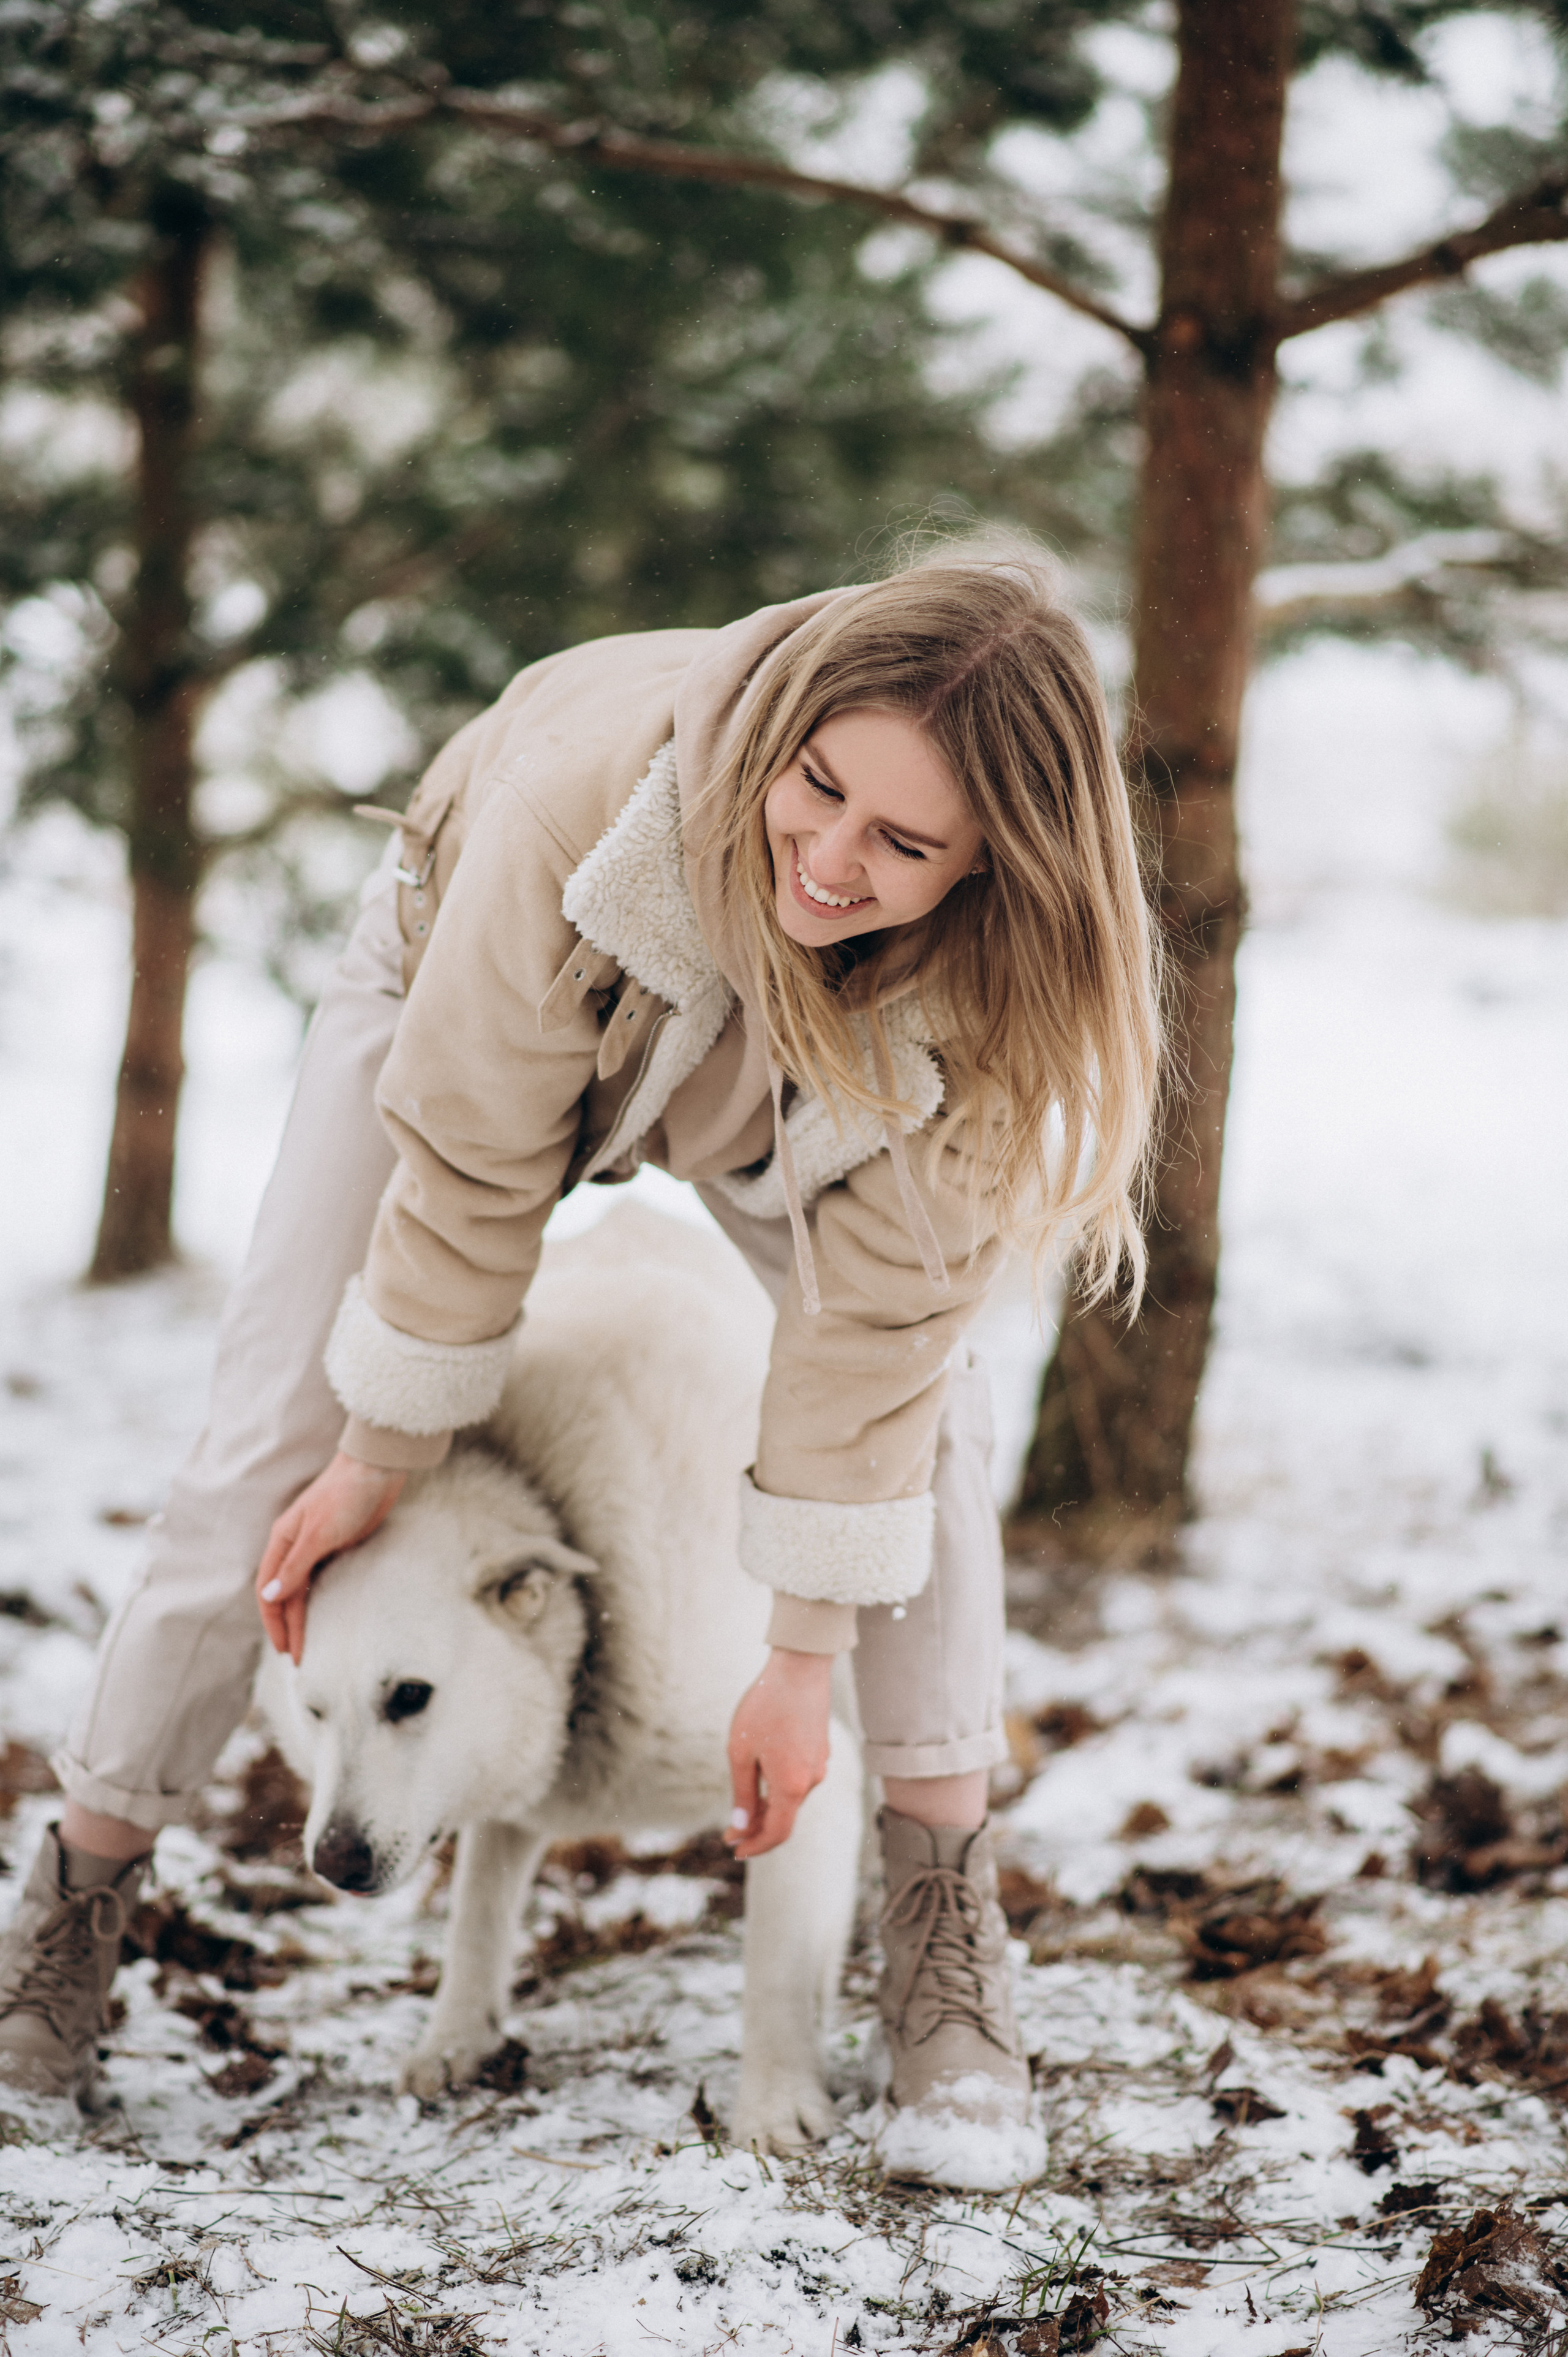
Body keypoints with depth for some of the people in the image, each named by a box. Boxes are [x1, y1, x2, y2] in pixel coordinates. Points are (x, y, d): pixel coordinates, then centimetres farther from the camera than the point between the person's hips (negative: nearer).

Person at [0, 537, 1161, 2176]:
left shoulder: (975, 984, -37)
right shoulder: (600, 782, -45)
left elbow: (877, 1306, -30)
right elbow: (468, 1152, -32)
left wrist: (806, 1654, -26)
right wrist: (386, 1458, -21)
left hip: (777, 1093, 2)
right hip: (465, 984, -1)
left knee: (923, 1386, -20)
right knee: (276, 1444, -7)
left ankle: (942, 1924, -10)